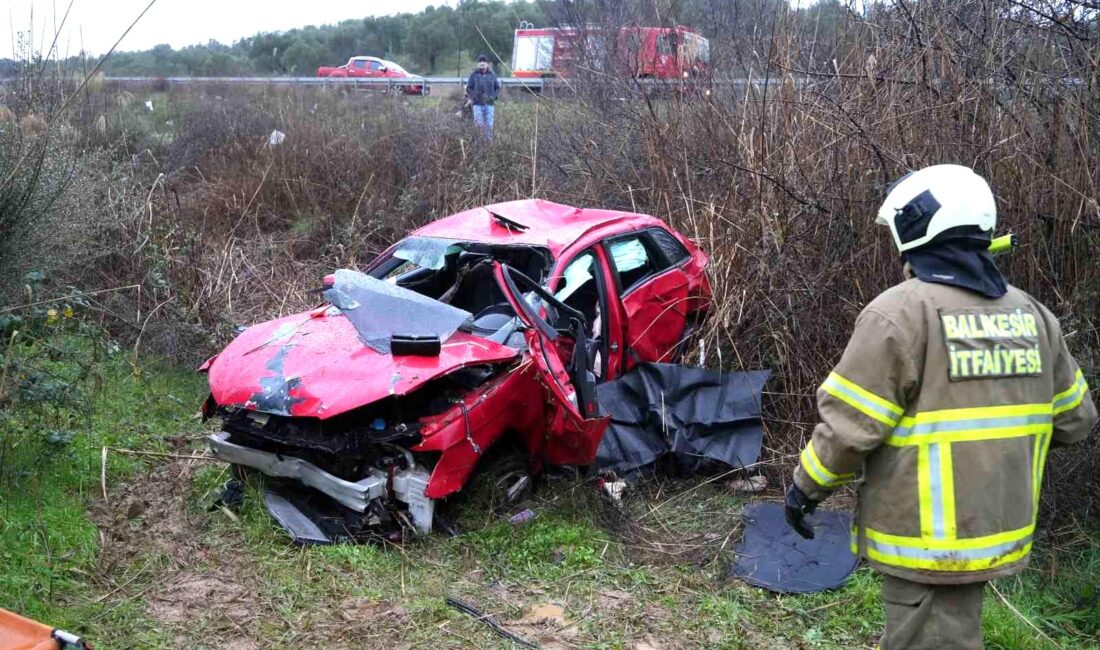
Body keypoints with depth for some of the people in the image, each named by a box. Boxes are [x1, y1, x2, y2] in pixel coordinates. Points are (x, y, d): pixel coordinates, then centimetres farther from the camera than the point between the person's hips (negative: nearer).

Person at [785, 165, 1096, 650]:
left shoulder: (900, 312, -17)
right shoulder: (1032, 314, 5)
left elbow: (849, 423, -18)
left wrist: (807, 486, -3)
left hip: (927, 537, -7)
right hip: (996, 526, 7)